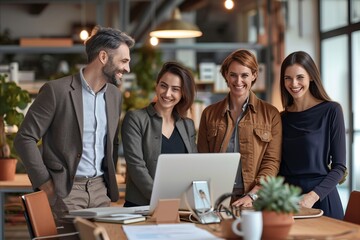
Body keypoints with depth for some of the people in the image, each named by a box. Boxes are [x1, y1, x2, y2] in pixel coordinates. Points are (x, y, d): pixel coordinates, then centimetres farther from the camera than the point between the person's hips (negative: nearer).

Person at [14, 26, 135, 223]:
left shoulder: (114, 95, 11)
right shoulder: (56, 90, -10)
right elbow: (25, 138, -10)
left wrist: (110, 182, 12)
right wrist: (46, 185, -11)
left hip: (100, 190, 6)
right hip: (65, 191, -6)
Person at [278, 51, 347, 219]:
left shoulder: (331, 111, -4)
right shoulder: (282, 118, 8)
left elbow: (339, 166, -6)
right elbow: (279, 165, 12)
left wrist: (313, 196, -18)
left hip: (321, 199, -3)